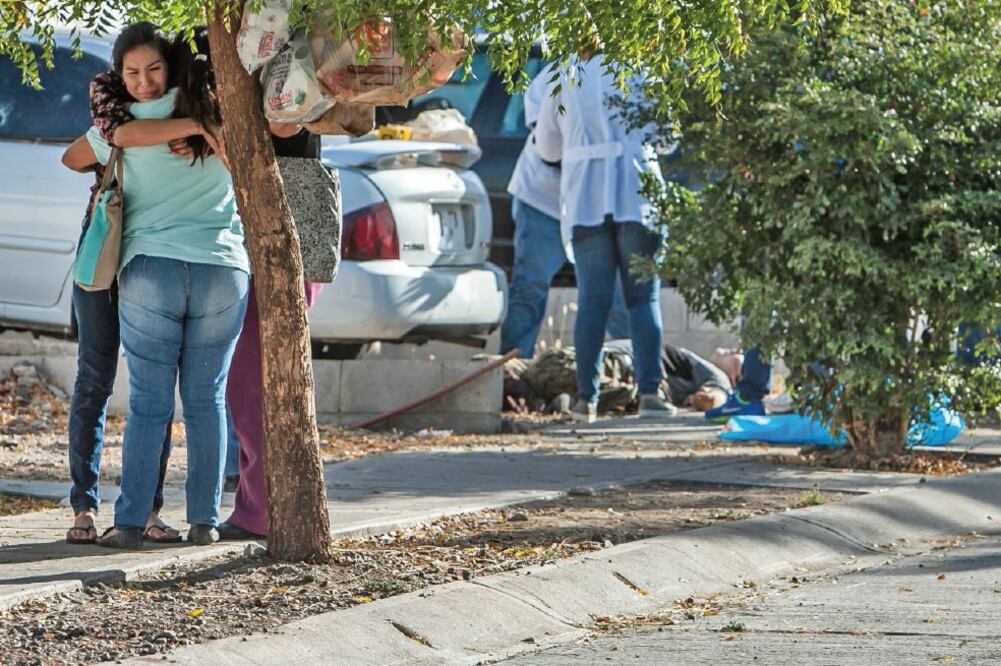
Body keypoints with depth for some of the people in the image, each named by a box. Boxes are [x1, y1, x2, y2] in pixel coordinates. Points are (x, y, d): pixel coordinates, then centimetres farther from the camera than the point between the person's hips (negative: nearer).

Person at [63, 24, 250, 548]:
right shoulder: (228, 114, 5)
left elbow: (71, 159, 14)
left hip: (149, 272, -2)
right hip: (222, 272, 2)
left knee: (148, 403, 0)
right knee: (206, 400, 8)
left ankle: (130, 523, -4)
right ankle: (204, 521, 5)